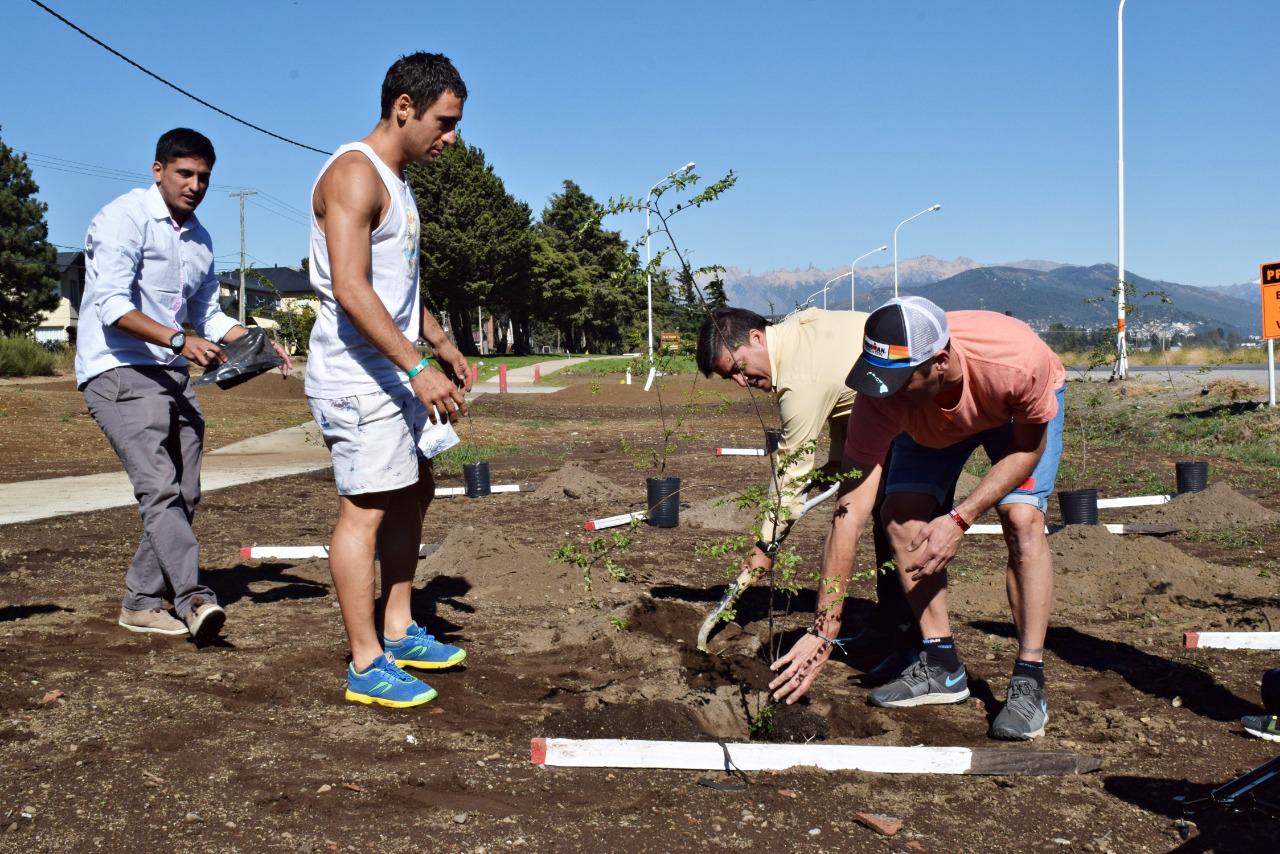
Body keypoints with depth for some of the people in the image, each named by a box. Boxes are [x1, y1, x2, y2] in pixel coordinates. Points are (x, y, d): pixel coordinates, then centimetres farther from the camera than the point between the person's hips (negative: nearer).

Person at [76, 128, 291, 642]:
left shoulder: (200, 240, 17)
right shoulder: (125, 218, -8)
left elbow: (207, 314, 23)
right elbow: (112, 306, -19)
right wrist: (180, 341, -29)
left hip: (171, 376, 8)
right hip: (118, 372, -8)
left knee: (183, 495, 6)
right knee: (159, 489, -20)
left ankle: (141, 603, 16)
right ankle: (193, 599, -30)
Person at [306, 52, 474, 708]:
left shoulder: (396, 183, 17)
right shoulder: (354, 175, -15)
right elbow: (351, 290, -25)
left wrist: (442, 345, 24)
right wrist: (418, 368, -29)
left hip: (394, 373, 11)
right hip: (355, 376, -11)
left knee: (414, 492, 16)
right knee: (366, 507, -8)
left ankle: (399, 632, 27)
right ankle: (366, 666, -1)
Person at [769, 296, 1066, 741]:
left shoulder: (1018, 361, -44)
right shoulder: (880, 399, -39)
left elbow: (1028, 447, -23)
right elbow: (850, 513, -37)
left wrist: (960, 519, -35)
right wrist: (823, 629, -38)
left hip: (1023, 410, -2)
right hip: (935, 422, 2)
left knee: (1022, 518, -23)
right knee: (902, 517, -16)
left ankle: (1029, 681, -13)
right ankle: (941, 666, 0)